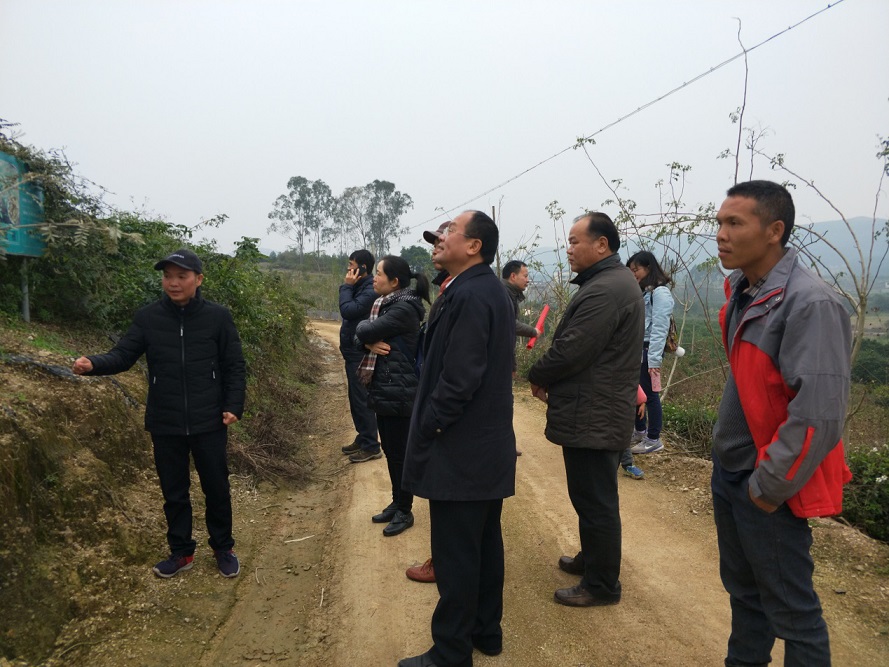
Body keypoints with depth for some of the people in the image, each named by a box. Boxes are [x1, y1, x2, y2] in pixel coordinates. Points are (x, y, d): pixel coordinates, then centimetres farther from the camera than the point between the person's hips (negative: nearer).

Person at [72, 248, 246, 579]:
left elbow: (235, 366, -2)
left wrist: (233, 406, -9)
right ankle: (181, 552, 33)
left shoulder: (218, 316, -7)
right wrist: (93, 364, -25)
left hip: (209, 423, -2)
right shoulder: (147, 318, -2)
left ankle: (223, 548, 31)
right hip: (165, 424, 2)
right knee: (174, 492, 15)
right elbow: (123, 355, -5)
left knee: (216, 489, 11)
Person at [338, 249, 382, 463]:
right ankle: (363, 438, 29)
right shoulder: (360, 287, 12)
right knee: (355, 398, 17)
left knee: (362, 399, -4)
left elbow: (347, 310, -25)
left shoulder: (370, 290, -19)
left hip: (360, 353, -10)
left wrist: (346, 286, -16)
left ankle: (371, 447, 5)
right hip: (353, 351, 10)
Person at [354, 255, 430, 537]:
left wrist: (364, 328, 1)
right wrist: (369, 342, -13)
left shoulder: (404, 308, -17)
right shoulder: (384, 304, 12)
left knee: (400, 453, 3)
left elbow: (365, 330, -21)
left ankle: (404, 512, 18)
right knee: (389, 451, 18)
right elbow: (361, 335, 9)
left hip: (398, 392, -9)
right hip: (383, 389, 9)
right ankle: (396, 503, 32)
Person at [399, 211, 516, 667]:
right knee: (485, 543, 19)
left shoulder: (468, 295, -20)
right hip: (488, 444, 10)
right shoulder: (490, 290, 11)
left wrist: (427, 429, -15)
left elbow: (459, 378, -25)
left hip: (460, 450, -10)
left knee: (454, 553, 3)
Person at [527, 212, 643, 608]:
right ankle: (591, 558, 39)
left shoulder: (604, 289, -21)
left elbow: (571, 350, -24)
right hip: (602, 413, 11)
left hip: (592, 417, -11)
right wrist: (551, 380, 7)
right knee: (594, 497, 22)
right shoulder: (617, 281, 15)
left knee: (595, 500, 2)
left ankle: (602, 585, 16)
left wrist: (537, 377, -5)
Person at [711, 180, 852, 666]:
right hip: (728, 472, 8)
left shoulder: (809, 303, -22)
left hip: (766, 486, -8)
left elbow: (819, 414, -26)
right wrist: (730, 466, 15)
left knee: (790, 609, 9)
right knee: (743, 592, 22)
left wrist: (769, 487, -17)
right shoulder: (742, 290, 4)